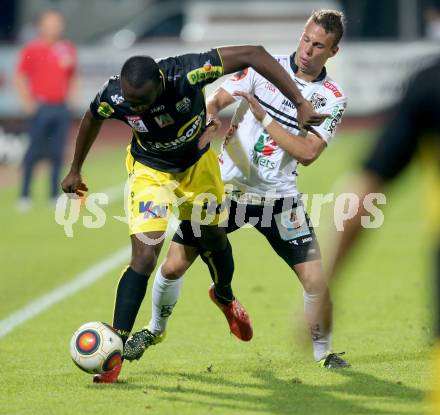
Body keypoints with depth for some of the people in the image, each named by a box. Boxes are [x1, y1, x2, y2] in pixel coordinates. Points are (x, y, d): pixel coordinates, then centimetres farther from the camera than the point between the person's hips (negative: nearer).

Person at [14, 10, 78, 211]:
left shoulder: (68, 49, 12)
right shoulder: (31, 49, 0)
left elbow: (73, 75, 23)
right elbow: (20, 77, 0)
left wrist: (72, 94, 7)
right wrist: (27, 102, -9)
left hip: (61, 108, 4)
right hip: (40, 108, -4)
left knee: (57, 153, 4)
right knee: (34, 152, -4)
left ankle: (55, 195, 10)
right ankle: (25, 196, 0)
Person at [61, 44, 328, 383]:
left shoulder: (186, 74, -39)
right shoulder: (113, 98, -31)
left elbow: (253, 54, -35)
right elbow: (92, 119, -5)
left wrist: (300, 104, -38)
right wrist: (75, 170, 9)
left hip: (198, 163, 1)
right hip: (151, 172, -1)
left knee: (215, 238, 21)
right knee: (144, 257, -16)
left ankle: (226, 298, 53)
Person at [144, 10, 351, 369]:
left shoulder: (333, 98, -5)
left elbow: (307, 153, -16)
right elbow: (216, 100, -5)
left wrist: (264, 118, -22)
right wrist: (208, 116, -28)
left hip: (279, 197, 0)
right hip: (226, 186, 0)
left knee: (315, 280, -10)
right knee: (174, 265, -1)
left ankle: (324, 352, 14)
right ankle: (155, 329, 28)